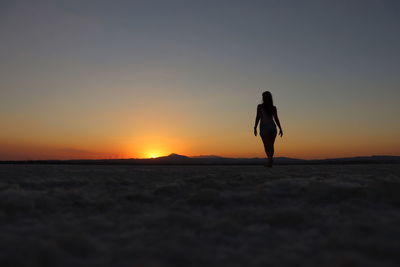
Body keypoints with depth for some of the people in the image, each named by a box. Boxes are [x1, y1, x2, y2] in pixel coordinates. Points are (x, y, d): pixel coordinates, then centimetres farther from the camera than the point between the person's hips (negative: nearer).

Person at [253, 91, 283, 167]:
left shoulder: (260, 106, 2)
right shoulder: (274, 107, 10)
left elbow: (258, 117, -3)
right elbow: (276, 119, 4)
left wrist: (255, 128, 0)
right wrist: (280, 129, 6)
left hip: (264, 127, -4)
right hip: (273, 127, 4)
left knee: (267, 145, -8)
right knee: (271, 145, 13)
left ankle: (270, 158, -32)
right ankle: (270, 162, 11)